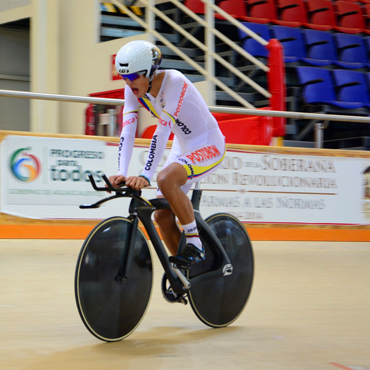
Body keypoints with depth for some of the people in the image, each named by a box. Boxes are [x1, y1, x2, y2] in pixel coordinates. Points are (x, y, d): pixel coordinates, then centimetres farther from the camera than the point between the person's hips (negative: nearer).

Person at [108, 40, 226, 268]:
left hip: (209, 146, -8)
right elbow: (128, 132, -14)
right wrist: (122, 174, -27)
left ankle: (196, 246, -19)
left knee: (166, 179, -33)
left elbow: (162, 131, -35)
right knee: (162, 215, 0)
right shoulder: (134, 88, -7)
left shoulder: (173, 82, -27)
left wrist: (146, 176, -40)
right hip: (183, 147, 8)